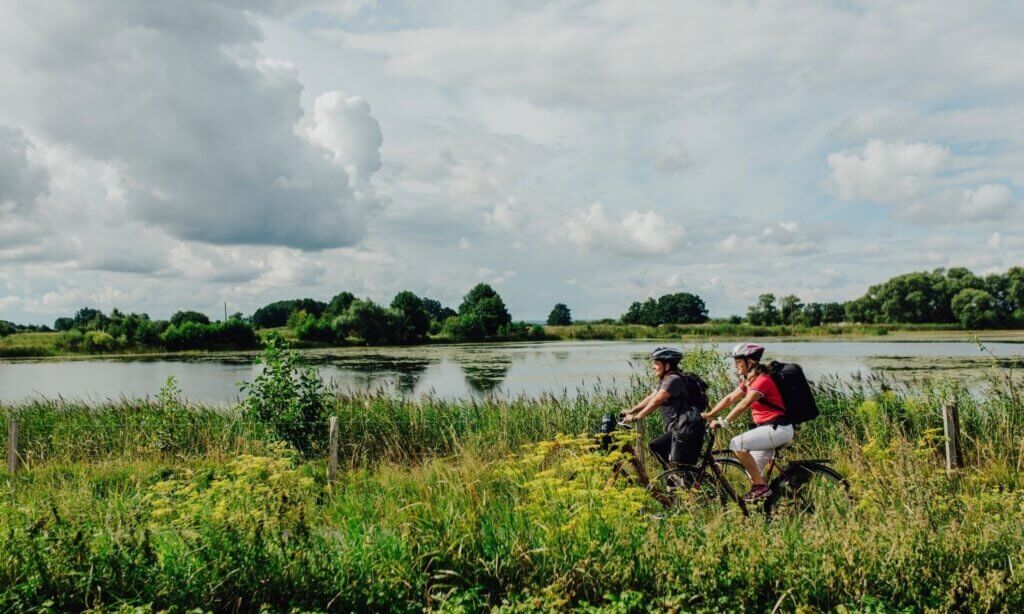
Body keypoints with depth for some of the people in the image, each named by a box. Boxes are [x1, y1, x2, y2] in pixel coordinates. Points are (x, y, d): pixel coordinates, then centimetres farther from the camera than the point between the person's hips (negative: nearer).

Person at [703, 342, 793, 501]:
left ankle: (761, 487, -14)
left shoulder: (762, 380, -18)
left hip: (777, 428, -10)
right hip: (767, 428, 10)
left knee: (737, 443, -22)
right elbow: (729, 398, 10)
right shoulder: (749, 381, 13)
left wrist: (723, 422, -32)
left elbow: (744, 404, -28)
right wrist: (708, 415, 2)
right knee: (752, 470, 9)